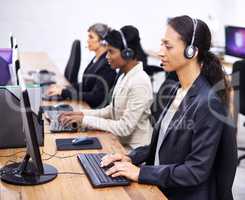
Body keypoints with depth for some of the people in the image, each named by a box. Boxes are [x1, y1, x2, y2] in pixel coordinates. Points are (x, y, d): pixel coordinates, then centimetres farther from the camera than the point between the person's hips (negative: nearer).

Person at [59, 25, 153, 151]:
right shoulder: (125, 76, 5)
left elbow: (125, 128, -23)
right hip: (121, 142, 8)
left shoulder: (140, 82, -22)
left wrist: (85, 120, -18)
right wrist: (83, 114, 1)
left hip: (134, 150, -7)